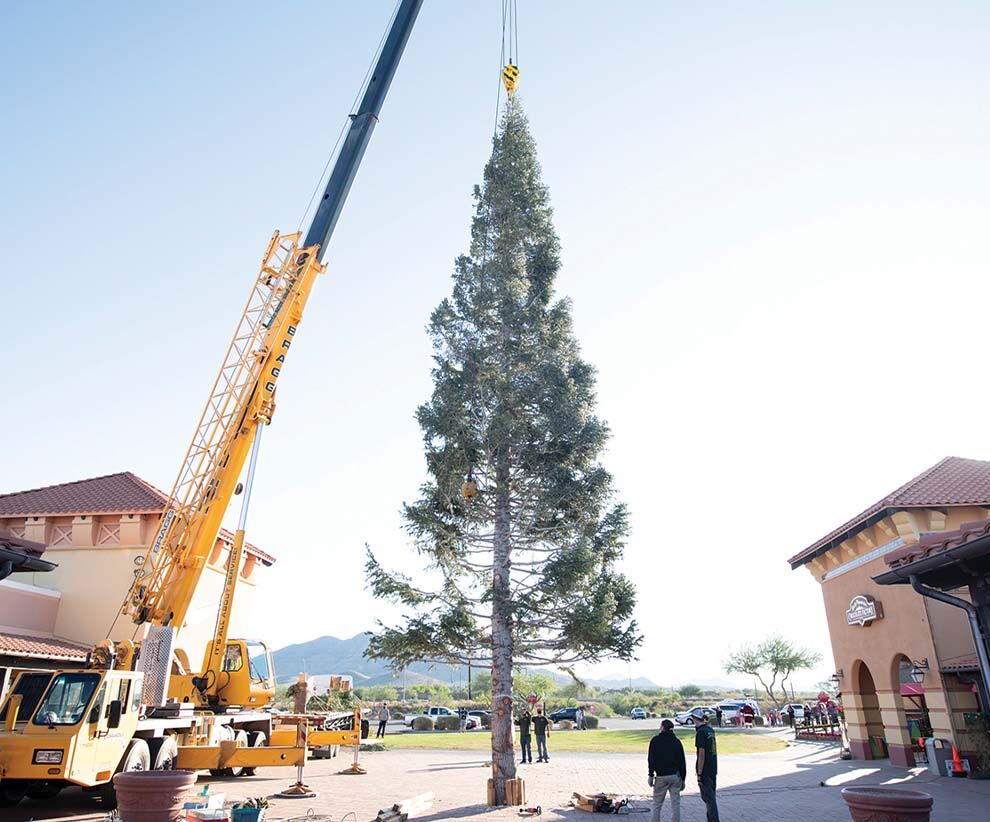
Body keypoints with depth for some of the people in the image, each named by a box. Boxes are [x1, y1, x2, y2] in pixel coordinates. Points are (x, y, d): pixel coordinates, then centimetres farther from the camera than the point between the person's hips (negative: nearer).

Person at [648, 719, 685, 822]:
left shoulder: (655, 740, 1)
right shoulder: (677, 741, 8)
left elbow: (651, 759, -6)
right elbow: (682, 762, 9)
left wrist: (651, 775, -4)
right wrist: (683, 779, 14)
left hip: (661, 776, -2)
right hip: (675, 776, 2)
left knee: (657, 804, 6)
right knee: (675, 804, 7)